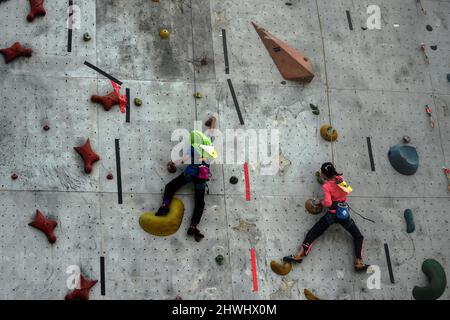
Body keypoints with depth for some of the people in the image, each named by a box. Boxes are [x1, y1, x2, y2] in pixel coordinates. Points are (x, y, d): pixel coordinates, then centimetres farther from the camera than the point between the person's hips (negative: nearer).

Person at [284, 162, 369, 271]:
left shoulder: (326, 186, -10)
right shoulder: (340, 178, 2)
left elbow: (328, 203, -17)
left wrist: (320, 203, 3)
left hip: (332, 213, -3)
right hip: (344, 213, 3)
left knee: (312, 233, 3)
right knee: (358, 237, 13)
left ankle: (299, 255, -8)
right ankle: (359, 263, -3)